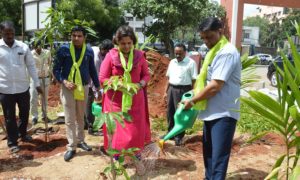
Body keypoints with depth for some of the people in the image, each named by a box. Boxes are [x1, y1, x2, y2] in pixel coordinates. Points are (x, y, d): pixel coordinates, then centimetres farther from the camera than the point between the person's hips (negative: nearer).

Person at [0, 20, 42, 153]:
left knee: (24, 113, 16)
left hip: (23, 87, 2)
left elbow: (31, 66, 4)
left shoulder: (23, 47, -1)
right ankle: (12, 142, 21)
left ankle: (23, 134, 38)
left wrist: (37, 83, 2)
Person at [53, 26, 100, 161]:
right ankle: (71, 147, 11)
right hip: (68, 87, -2)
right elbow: (56, 69, -4)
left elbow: (92, 70, 9)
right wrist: (64, 81, -20)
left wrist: (98, 87, 9)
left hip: (83, 87, 2)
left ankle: (80, 141, 32)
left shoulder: (89, 51, 0)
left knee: (80, 117, 16)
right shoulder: (63, 50, -8)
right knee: (70, 119, 1)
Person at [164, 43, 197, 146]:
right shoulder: (172, 62, 11)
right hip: (171, 89, 6)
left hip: (183, 90, -6)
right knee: (170, 112, 13)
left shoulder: (191, 63, -7)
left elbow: (194, 80, -10)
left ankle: (179, 136, 13)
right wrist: (166, 91, 13)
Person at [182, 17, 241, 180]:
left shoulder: (227, 52, -17)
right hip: (212, 112, 10)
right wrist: (196, 99, 8)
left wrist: (192, 101, -12)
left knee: (218, 158, -6)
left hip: (223, 113, -10)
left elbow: (215, 86, -22)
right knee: (208, 154, 21)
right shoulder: (214, 52, 15)